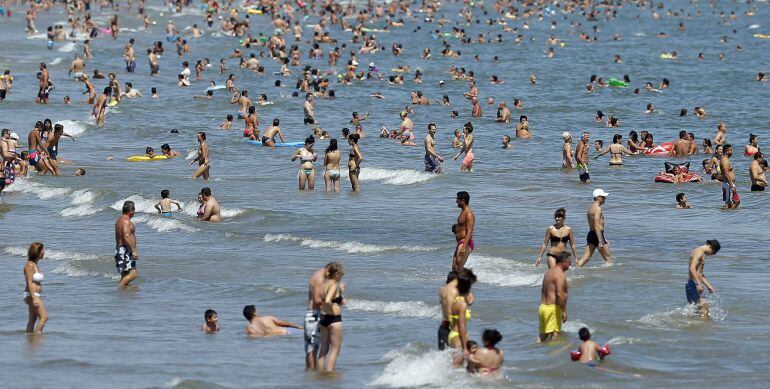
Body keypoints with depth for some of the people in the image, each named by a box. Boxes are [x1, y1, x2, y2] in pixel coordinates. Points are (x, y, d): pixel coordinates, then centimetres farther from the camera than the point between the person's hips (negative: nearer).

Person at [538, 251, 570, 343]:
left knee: (542, 335, 12)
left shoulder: (549, 272, 17)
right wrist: (564, 311, -20)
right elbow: (560, 294, -23)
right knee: (553, 335, -10)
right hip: (553, 308, -9)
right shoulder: (560, 274, -14)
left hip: (542, 307, 9)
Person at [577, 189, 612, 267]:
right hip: (597, 235, -9)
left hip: (590, 234, 9)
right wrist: (600, 241, -25)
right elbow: (597, 226, -22)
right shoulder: (597, 208, -14)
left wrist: (604, 240, 30)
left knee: (585, 258, 5)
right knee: (608, 259, 1)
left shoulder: (591, 208, 17)